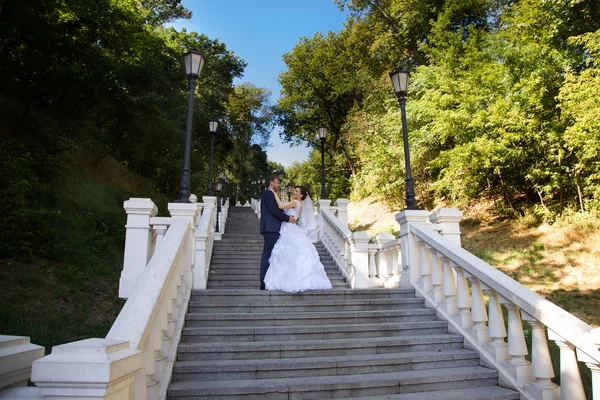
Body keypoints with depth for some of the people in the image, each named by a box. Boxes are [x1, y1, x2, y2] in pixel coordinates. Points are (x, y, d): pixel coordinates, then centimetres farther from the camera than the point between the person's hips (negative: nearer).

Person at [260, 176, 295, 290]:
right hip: (271, 228, -10)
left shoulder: (270, 194, 25)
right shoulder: (268, 193, -6)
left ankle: (266, 282, 8)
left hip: (272, 229, 10)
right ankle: (265, 283, -11)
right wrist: (287, 218, -8)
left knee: (268, 255, 7)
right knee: (268, 255, -11)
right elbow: (273, 210, -16)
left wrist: (287, 217, 7)